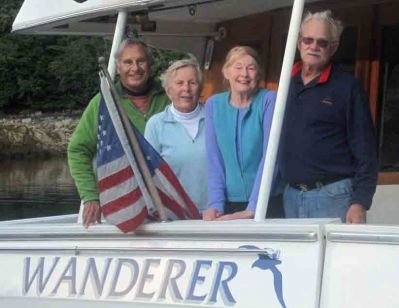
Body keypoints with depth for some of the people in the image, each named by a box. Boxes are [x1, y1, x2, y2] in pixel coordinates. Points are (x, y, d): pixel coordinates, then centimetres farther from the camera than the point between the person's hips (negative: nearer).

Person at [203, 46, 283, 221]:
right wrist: (215, 204, -12)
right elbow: (214, 159, 1)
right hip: (229, 204, 2)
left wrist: (252, 209, -20)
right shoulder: (213, 105, 4)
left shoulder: (269, 100, -6)